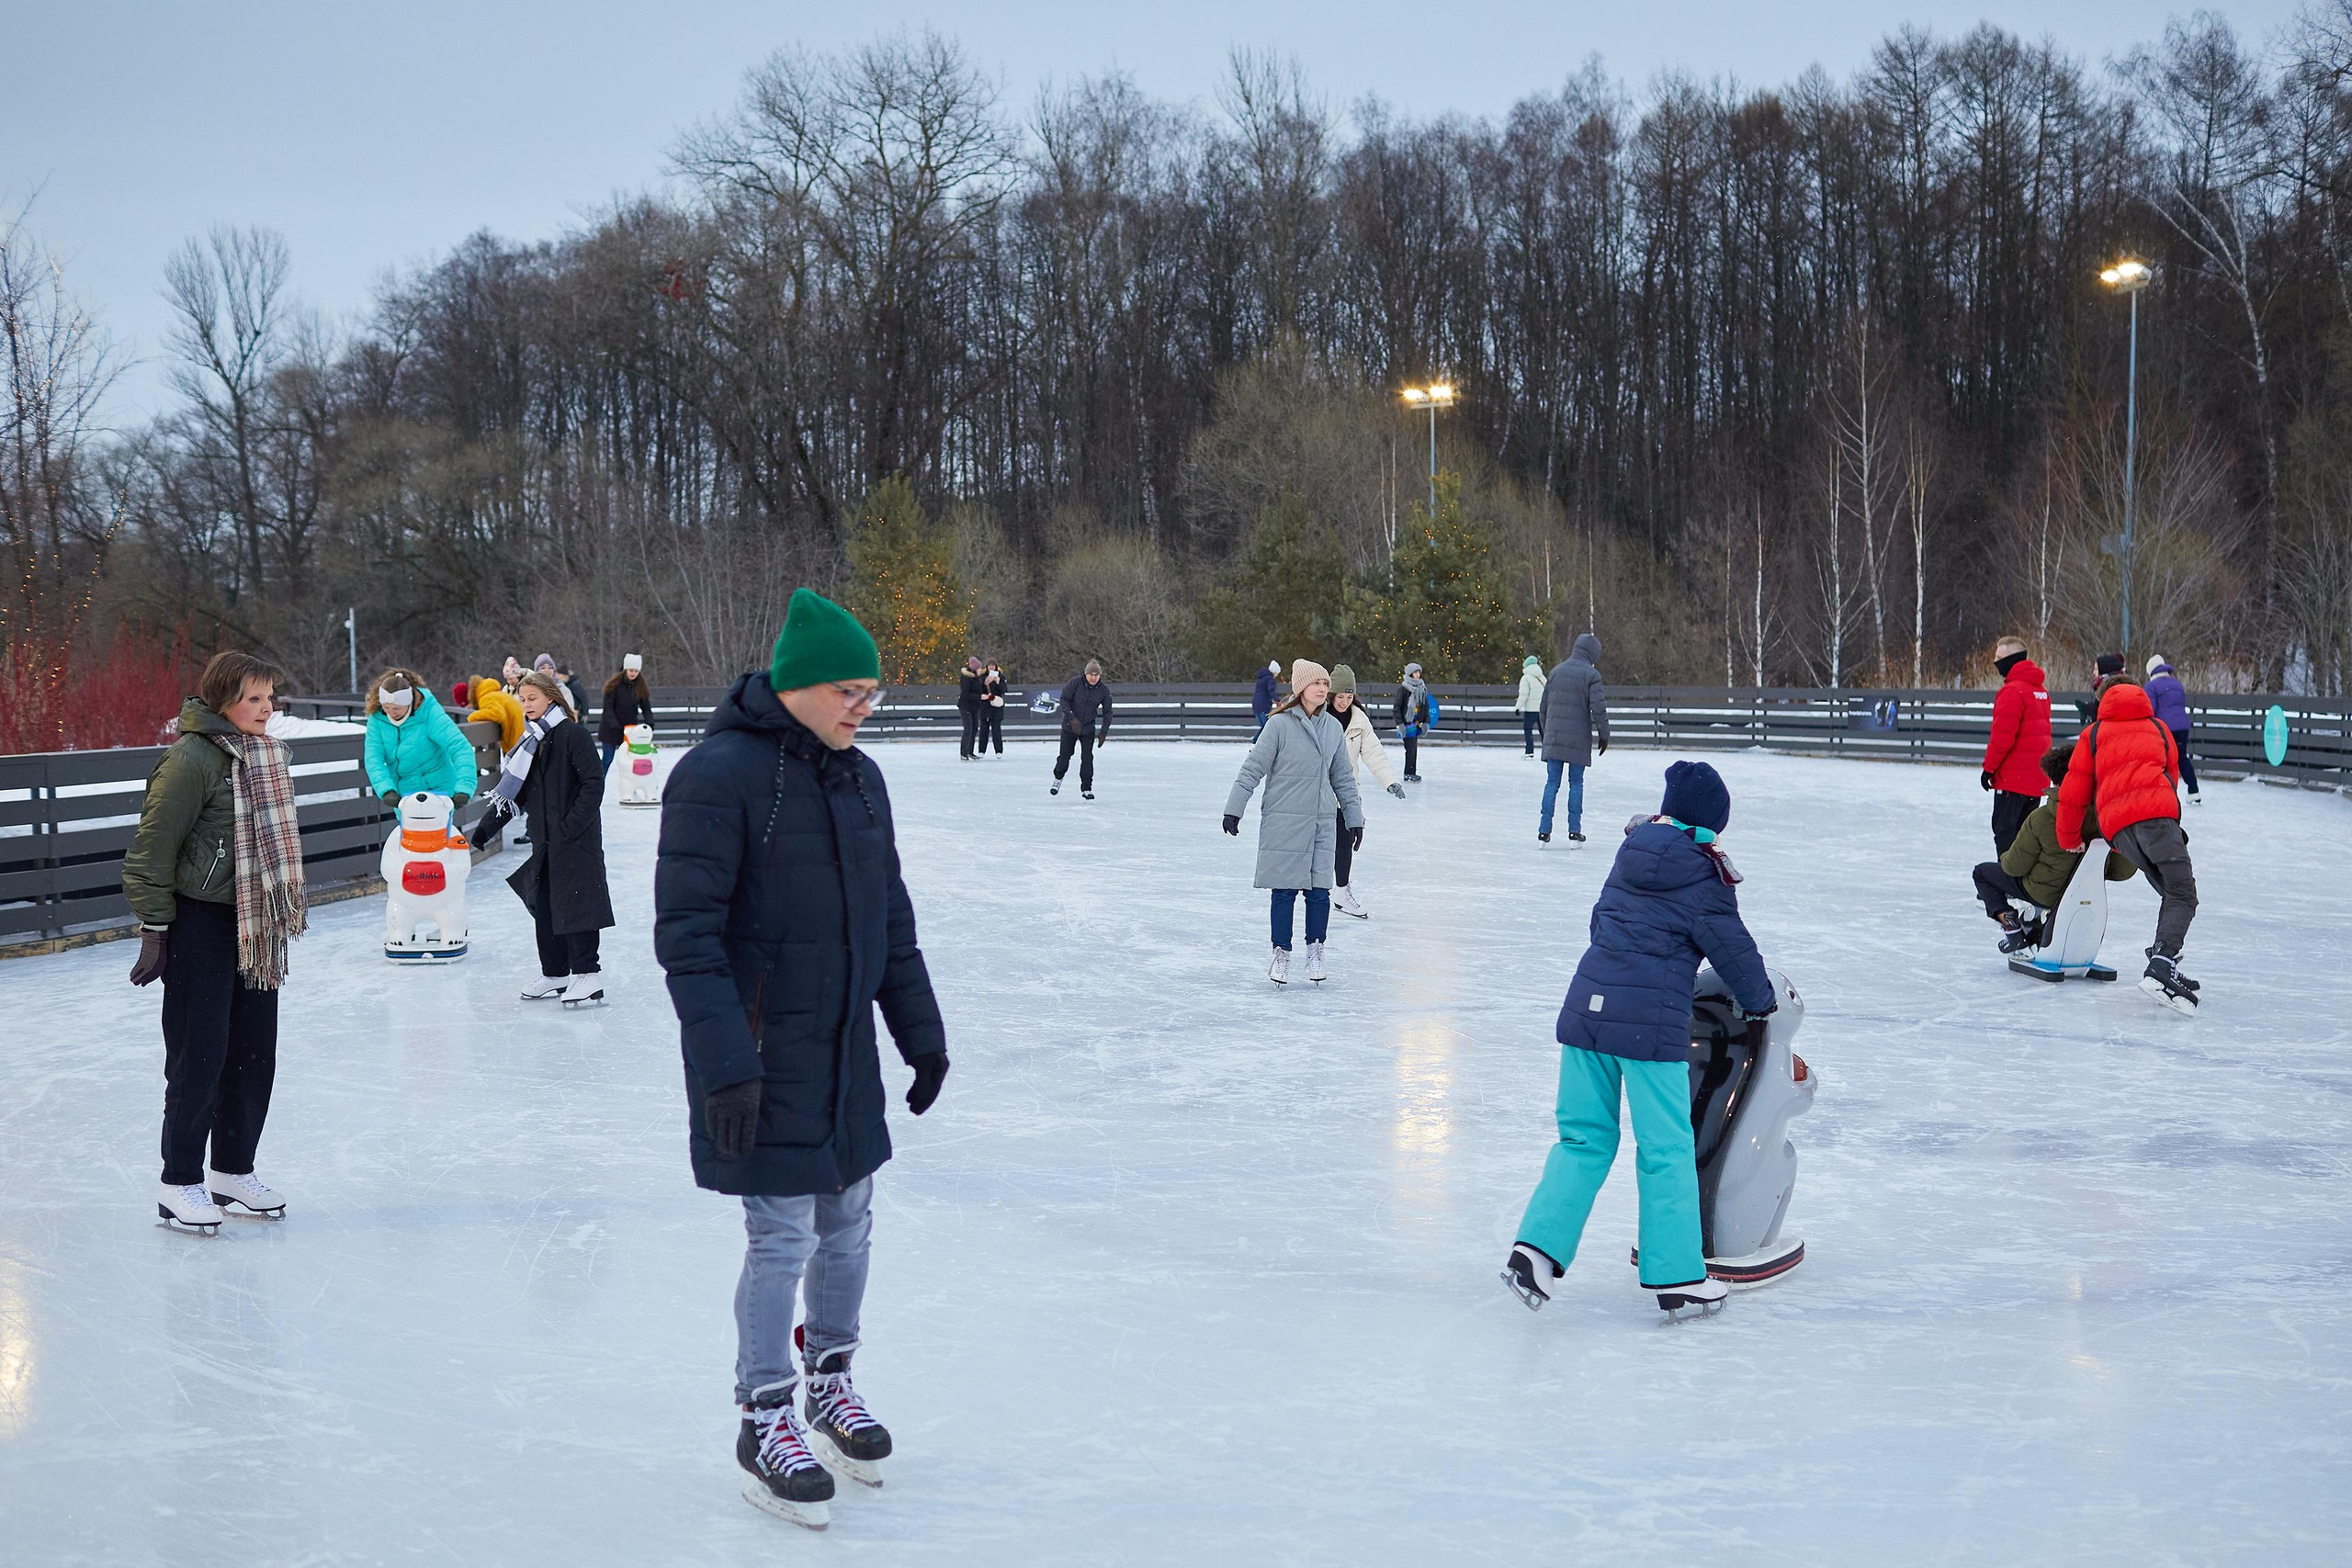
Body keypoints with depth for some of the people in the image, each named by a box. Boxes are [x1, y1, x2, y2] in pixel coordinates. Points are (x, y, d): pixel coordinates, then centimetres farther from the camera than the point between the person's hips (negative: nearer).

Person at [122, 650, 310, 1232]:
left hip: (256, 925, 8)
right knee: (200, 1054, -3)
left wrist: (285, 911, 20)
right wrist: (155, 928, -14)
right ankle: (179, 1184, 9)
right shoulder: (192, 757, -16)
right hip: (199, 926, -8)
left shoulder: (263, 754, 9)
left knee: (255, 1051, 11)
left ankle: (233, 1170, 24)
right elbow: (152, 847, -15)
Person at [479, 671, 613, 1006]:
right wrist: (487, 827, 8)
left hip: (576, 839, -9)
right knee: (543, 905, 11)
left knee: (575, 901, -10)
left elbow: (594, 784, -16)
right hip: (544, 841, 9)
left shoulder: (572, 734, -11)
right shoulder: (531, 741, 14)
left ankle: (587, 974, -6)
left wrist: (571, 826, -19)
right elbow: (512, 790, 16)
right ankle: (555, 974, 20)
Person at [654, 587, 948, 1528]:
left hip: (845, 1055, 7)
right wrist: (725, 1064, -22)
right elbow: (686, 935, -18)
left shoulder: (858, 777, 9)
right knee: (783, 1238, -2)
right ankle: (765, 1423, 15)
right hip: (761, 1061, -7)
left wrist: (920, 1030, 14)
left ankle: (830, 1385, 33)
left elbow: (890, 916, 16)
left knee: (847, 1225, 14)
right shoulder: (719, 776, -16)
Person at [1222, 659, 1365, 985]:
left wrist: (1354, 817, 17)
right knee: (1285, 890, -1)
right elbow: (1253, 767, -5)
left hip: (1322, 822, 4)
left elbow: (1343, 777, 17)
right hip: (1283, 821, -4)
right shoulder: (1280, 724, -7)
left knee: (1319, 890, 2)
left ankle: (1315, 954, 17)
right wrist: (1234, 808, -7)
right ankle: (1281, 956, 12)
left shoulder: (1333, 727, 9)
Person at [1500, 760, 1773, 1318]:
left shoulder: (1630, 854, 12)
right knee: (1666, 1149, 4)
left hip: (1586, 1005, 6)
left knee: (1583, 1138, 14)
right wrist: (1760, 1001, 20)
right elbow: (1732, 949, 2)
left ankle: (1538, 1246, 3)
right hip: (1651, 1021, -6)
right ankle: (1678, 1276, 10)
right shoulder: (1701, 876, -6)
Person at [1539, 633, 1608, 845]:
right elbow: (1598, 708, -11)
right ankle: (1574, 831, 5)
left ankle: (1544, 830, 0)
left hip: (1554, 738, 4)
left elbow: (1544, 705, 15)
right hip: (1578, 740, -4)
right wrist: (1603, 735, -1)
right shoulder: (1591, 674, -6)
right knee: (1576, 784, 5)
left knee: (1552, 783, 5)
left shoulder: (1556, 672, 9)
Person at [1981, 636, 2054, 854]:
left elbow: (2003, 735, -19)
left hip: (2013, 778, -9)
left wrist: (1988, 768, -10)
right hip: (2037, 777, 9)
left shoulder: (2012, 691, -16)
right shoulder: (2041, 689, 14)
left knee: (2004, 828, -4)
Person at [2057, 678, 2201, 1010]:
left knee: (2172, 892, 16)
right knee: (2183, 894, -9)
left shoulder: (2093, 734, 26)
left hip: (2115, 826, 3)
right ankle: (2161, 968, -31)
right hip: (2156, 814, -3)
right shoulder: (2158, 729, 29)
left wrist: (2069, 840, 34)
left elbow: (2075, 792, 21)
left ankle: (2163, 967, 6)